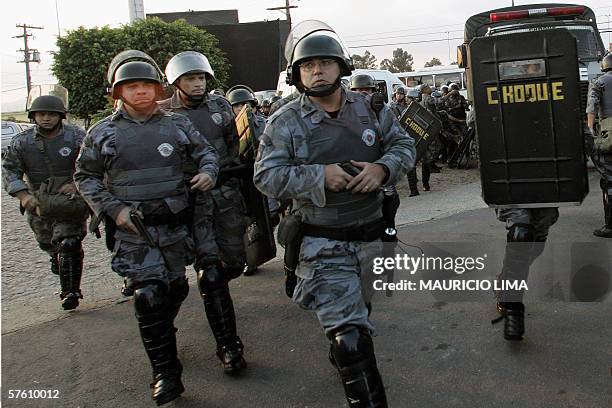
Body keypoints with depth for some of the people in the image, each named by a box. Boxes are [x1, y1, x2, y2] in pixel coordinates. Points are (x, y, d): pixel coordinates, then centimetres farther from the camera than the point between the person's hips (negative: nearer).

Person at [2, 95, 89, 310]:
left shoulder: (77, 137, -8)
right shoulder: (21, 142, -1)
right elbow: (9, 170, -3)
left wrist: (77, 183, -24)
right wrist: (24, 195, -20)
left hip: (70, 198, -3)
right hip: (38, 202, 4)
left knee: (69, 243, -16)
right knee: (46, 242, 21)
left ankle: (70, 292, -8)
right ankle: (57, 257, 58)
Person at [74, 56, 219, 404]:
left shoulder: (178, 124, 6)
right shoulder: (103, 132, 2)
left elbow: (206, 150, 16)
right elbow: (85, 176, 7)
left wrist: (208, 171, -8)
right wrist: (112, 208, -6)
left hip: (175, 224, 3)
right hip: (133, 229, -2)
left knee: (176, 288, 15)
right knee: (149, 295, -10)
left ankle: (159, 334, 46)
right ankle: (166, 373, 0)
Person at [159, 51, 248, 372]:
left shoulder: (220, 106, 10)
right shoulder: (163, 114, -1)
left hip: (226, 192, 4)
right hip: (191, 198, -4)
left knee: (234, 263, 7)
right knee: (210, 271, -8)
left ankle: (209, 287, 43)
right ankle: (227, 345, 0)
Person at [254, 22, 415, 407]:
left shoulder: (370, 108, 3)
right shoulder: (285, 122, -8)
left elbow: (404, 144, 8)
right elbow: (266, 176, -12)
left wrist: (382, 168, -14)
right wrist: (319, 176, -25)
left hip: (371, 235, 5)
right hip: (324, 244, -5)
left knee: (358, 308, 27)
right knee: (351, 332, -11)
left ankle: (340, 357, 56)